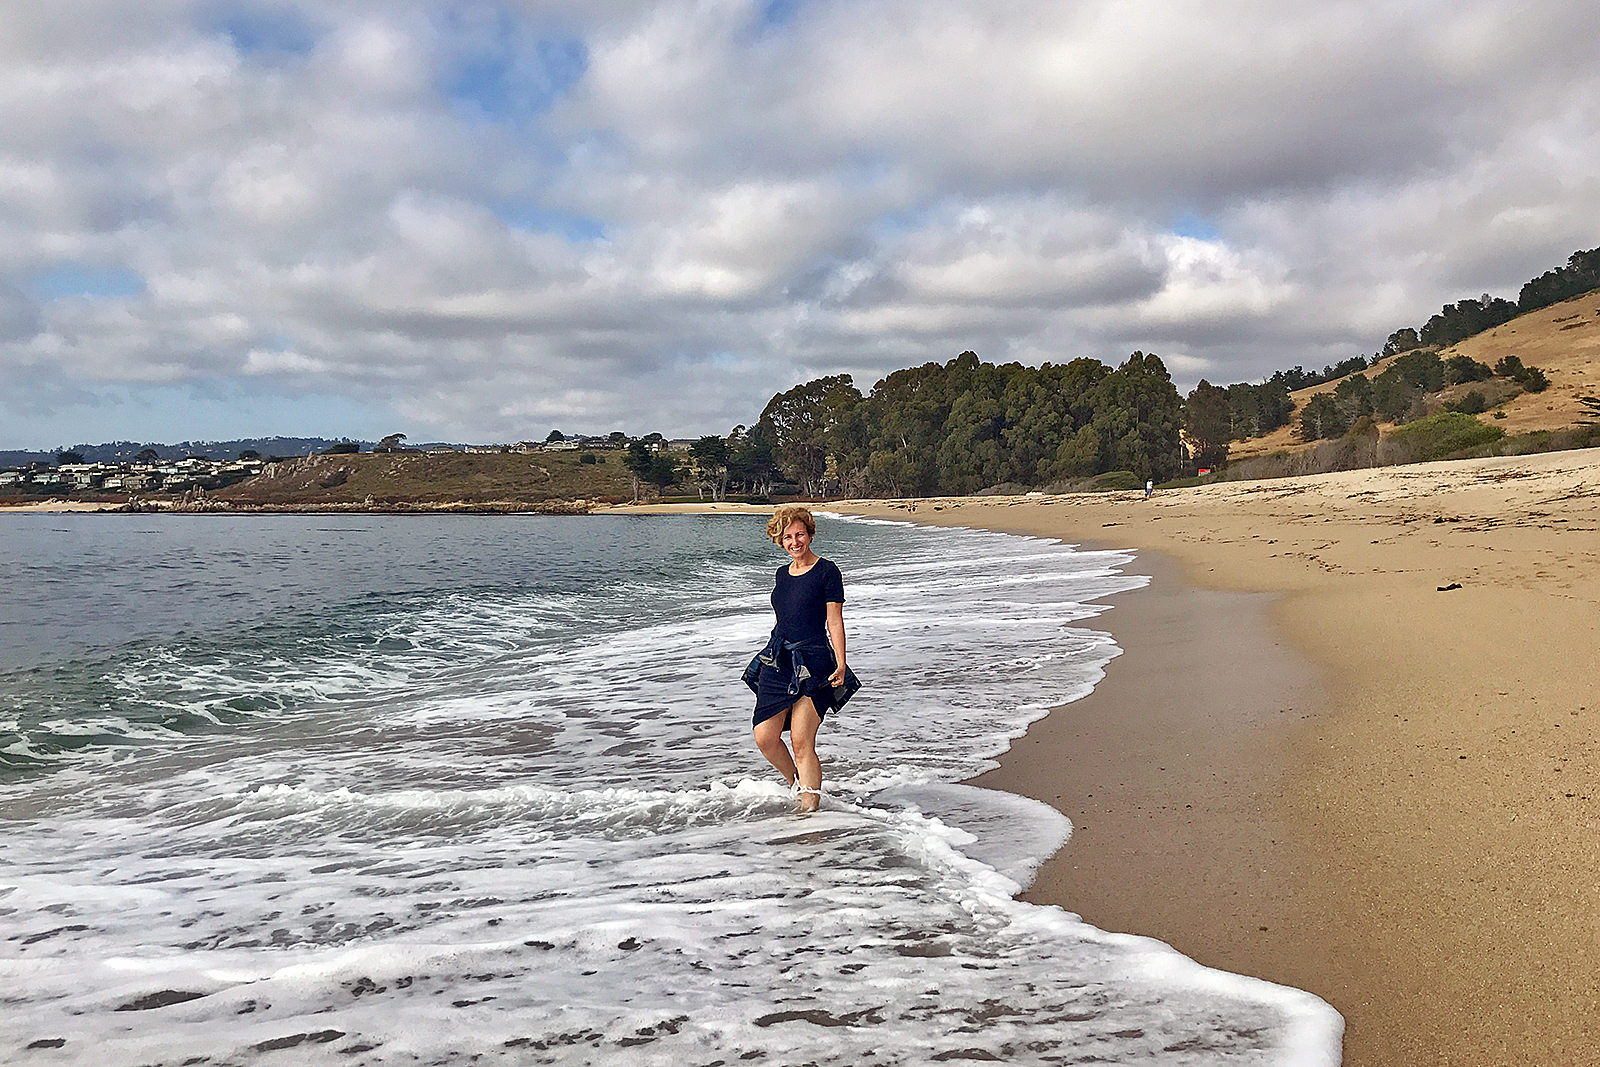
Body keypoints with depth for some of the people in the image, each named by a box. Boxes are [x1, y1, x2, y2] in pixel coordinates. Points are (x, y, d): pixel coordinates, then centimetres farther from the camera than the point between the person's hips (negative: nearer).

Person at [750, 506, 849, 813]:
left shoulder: (827, 571, -3)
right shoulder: (783, 573, 15)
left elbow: (835, 621, -7)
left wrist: (841, 665, -14)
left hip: (813, 661, -6)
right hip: (778, 661, 6)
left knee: (802, 742, -9)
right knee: (764, 738, 1)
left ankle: (810, 805, 1)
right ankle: (797, 784, 24)